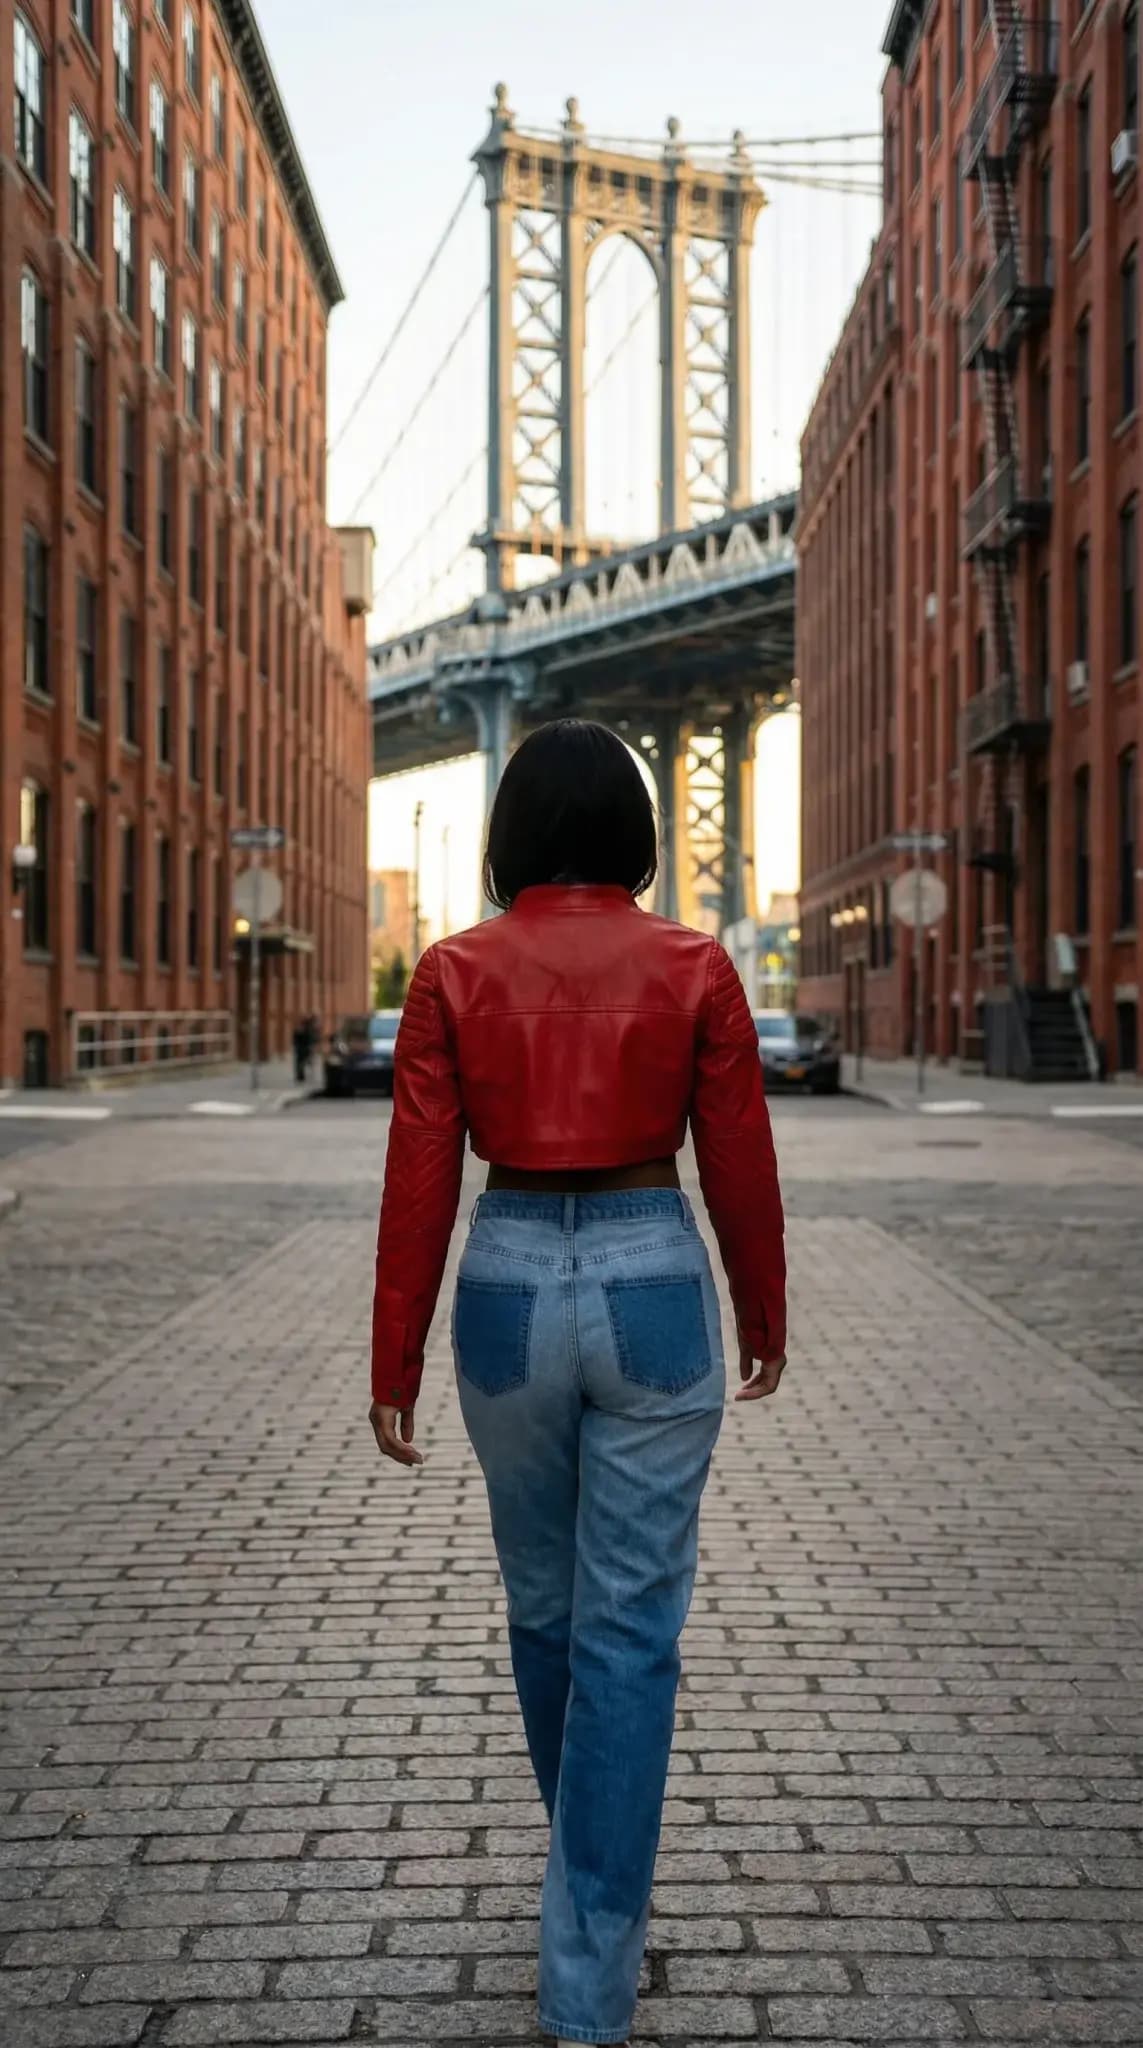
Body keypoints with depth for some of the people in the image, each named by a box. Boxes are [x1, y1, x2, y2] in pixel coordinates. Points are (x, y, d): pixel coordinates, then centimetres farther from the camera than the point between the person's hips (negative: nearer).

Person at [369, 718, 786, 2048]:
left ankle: (592, 1876, 44)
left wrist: (394, 1363, 4)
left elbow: (421, 1180, -4)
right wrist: (764, 1315, 15)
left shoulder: (455, 973, -3)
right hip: (652, 1287, -1)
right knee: (630, 1631, 3)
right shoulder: (693, 966, -5)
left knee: (543, 1607, 21)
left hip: (509, 1287, 2)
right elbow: (738, 1166, 0)